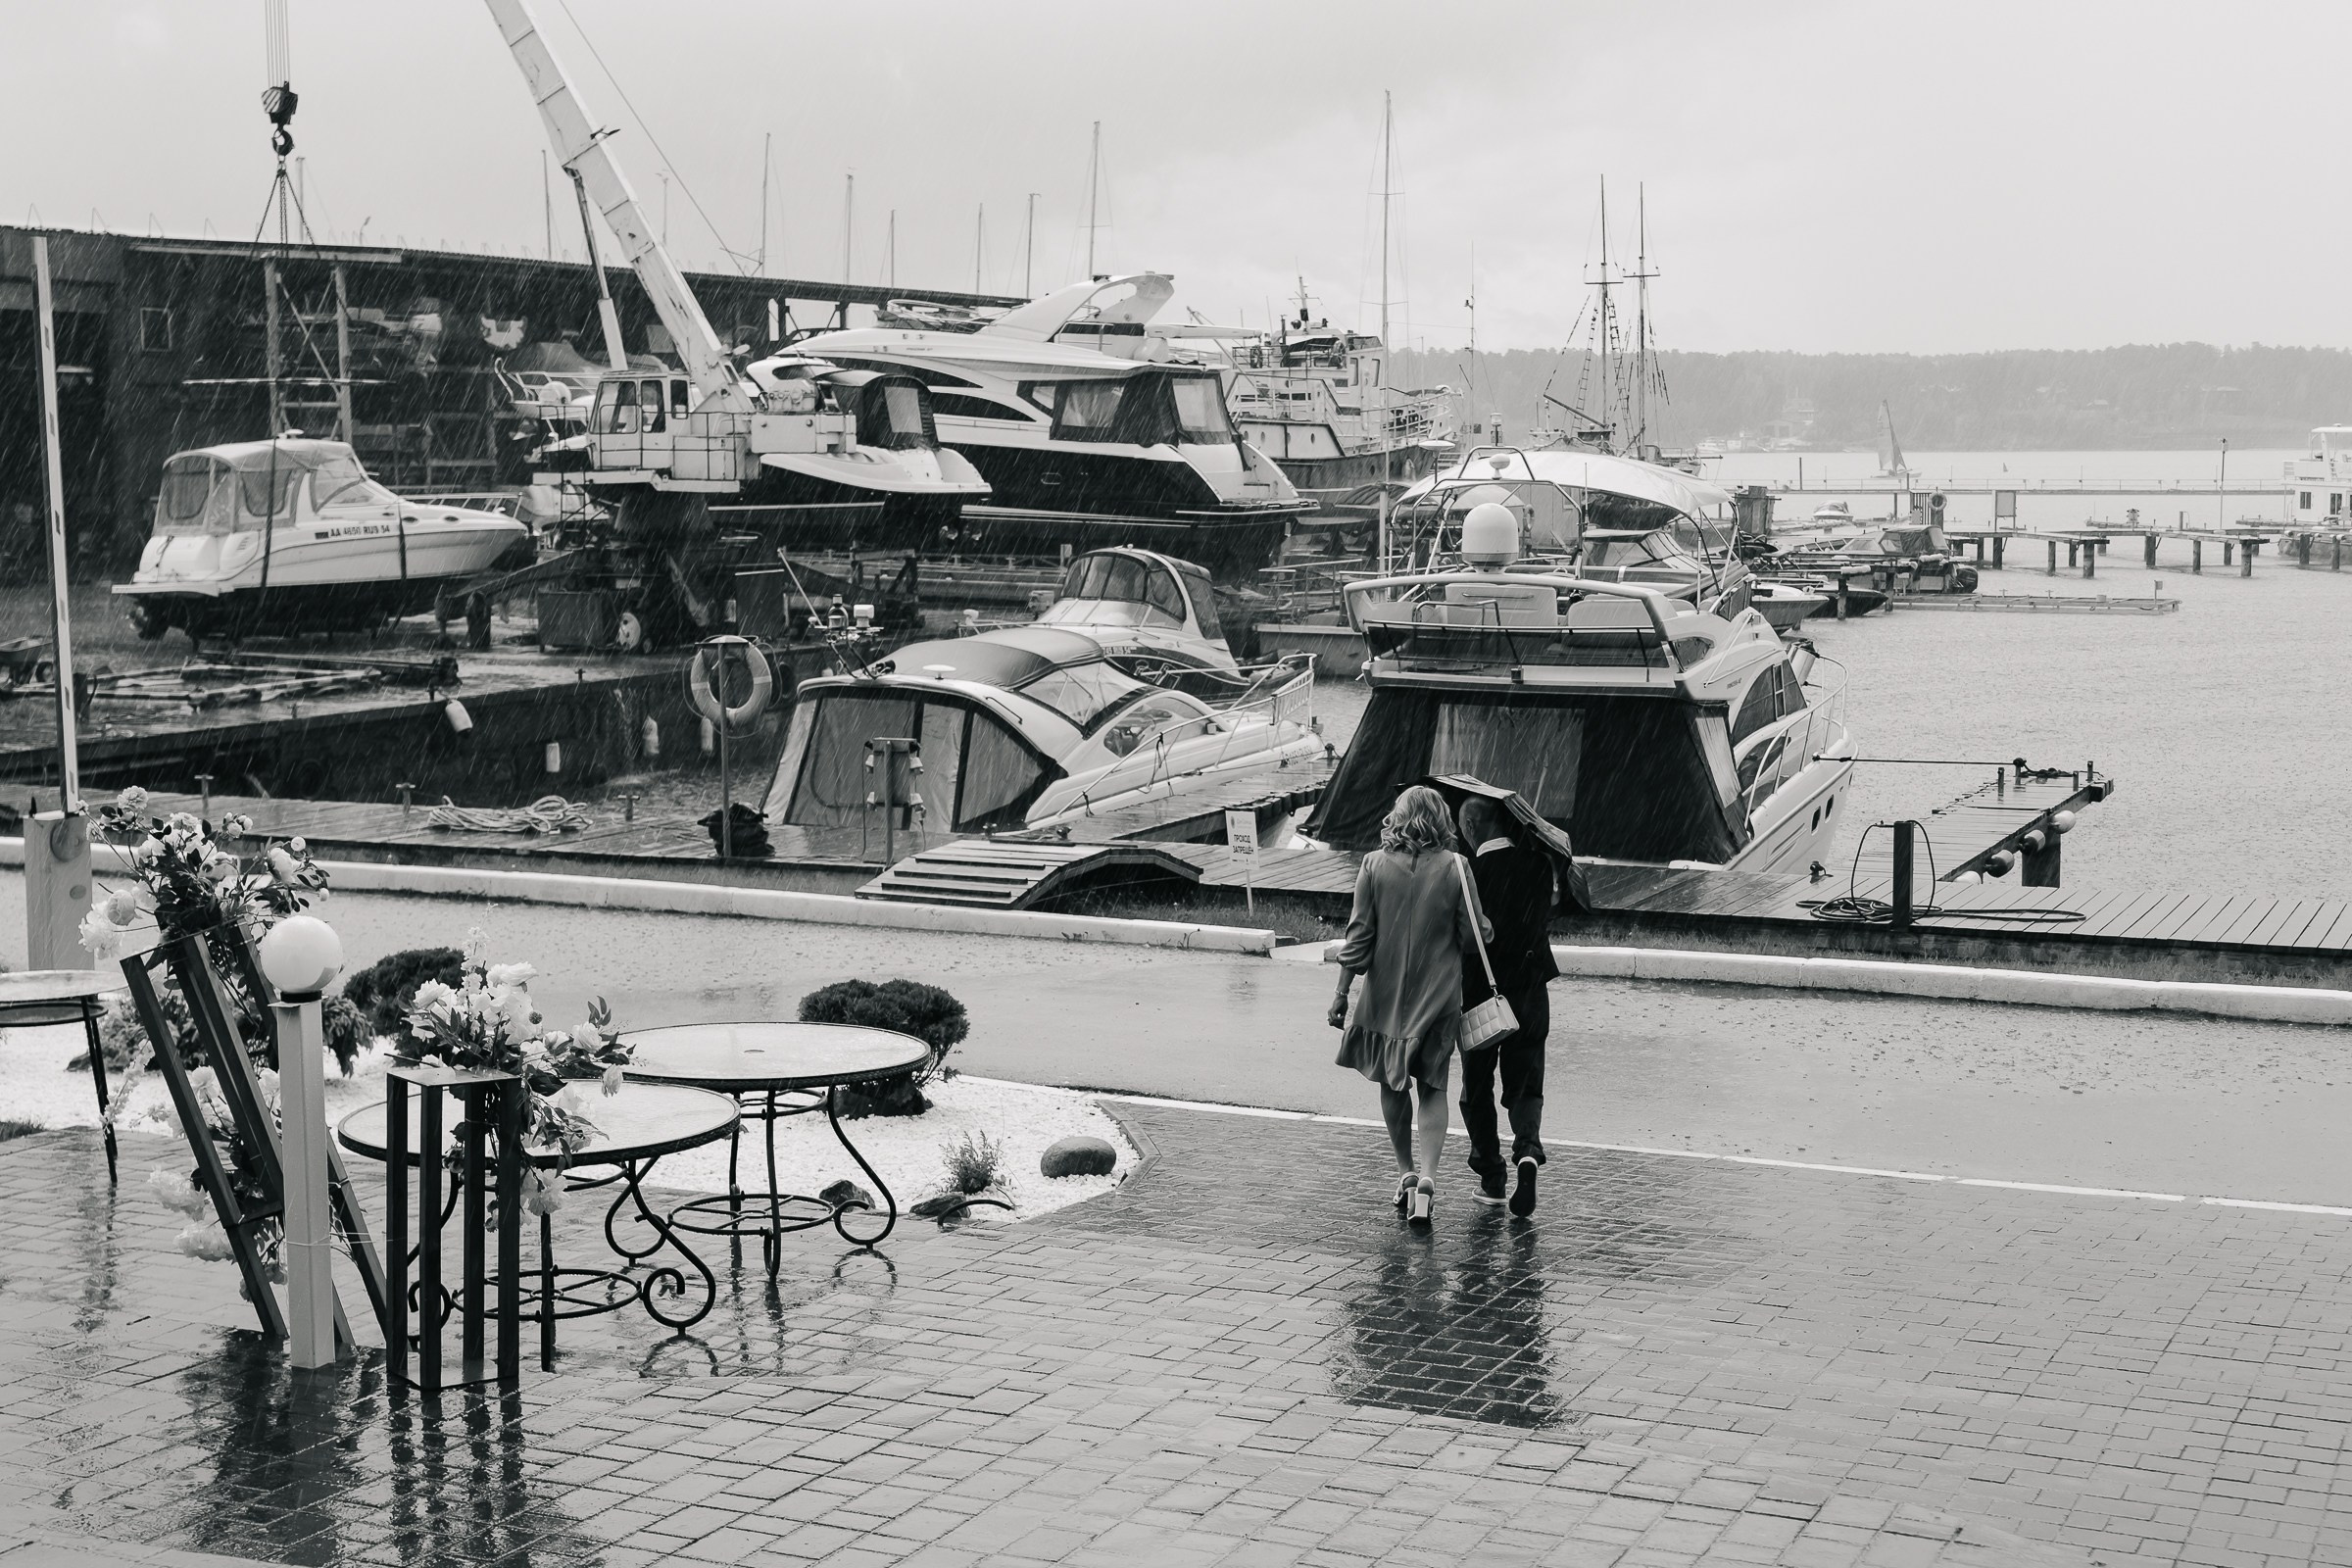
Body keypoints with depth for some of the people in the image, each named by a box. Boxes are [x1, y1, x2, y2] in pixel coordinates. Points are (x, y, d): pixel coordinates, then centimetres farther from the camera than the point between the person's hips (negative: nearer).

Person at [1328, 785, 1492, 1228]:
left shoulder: (1374, 865, -6)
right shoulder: (1454, 867, -9)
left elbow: (1358, 935, -5)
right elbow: (1474, 936, -7)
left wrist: (1341, 992, 1)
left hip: (1385, 995, 1)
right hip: (1438, 996, -1)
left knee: (1392, 1085, 18)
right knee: (1432, 1089, 9)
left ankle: (1405, 1171, 23)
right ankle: (1427, 1177, -6)